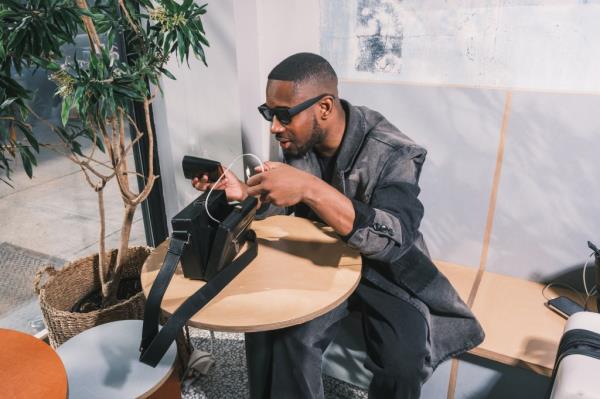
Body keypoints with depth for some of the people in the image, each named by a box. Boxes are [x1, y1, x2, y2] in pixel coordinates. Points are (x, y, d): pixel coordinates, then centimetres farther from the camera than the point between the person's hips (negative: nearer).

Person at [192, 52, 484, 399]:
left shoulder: (392, 152, -25)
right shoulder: (299, 140, -8)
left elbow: (395, 239, -39)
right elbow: (287, 203, 5)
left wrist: (310, 188, -49)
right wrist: (243, 191, -15)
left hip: (386, 269, -3)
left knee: (402, 362, -25)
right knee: (279, 337, -21)